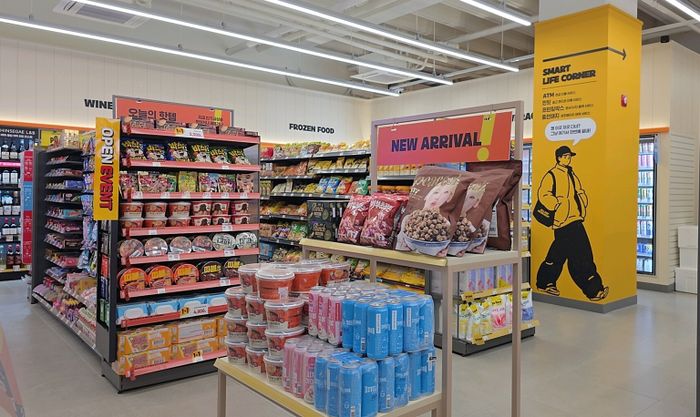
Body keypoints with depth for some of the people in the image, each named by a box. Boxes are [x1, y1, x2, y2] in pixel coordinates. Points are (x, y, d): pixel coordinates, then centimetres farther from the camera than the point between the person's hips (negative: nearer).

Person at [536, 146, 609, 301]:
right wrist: (557, 206, -17)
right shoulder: (551, 175, -6)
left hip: (575, 220, 8)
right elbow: (543, 194, -15)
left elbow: (580, 192, 28)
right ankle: (594, 290, -2)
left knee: (559, 253, 11)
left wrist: (583, 205, 12)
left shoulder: (572, 175, 20)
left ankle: (545, 283, 22)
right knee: (581, 255, -9)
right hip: (564, 221, -8)